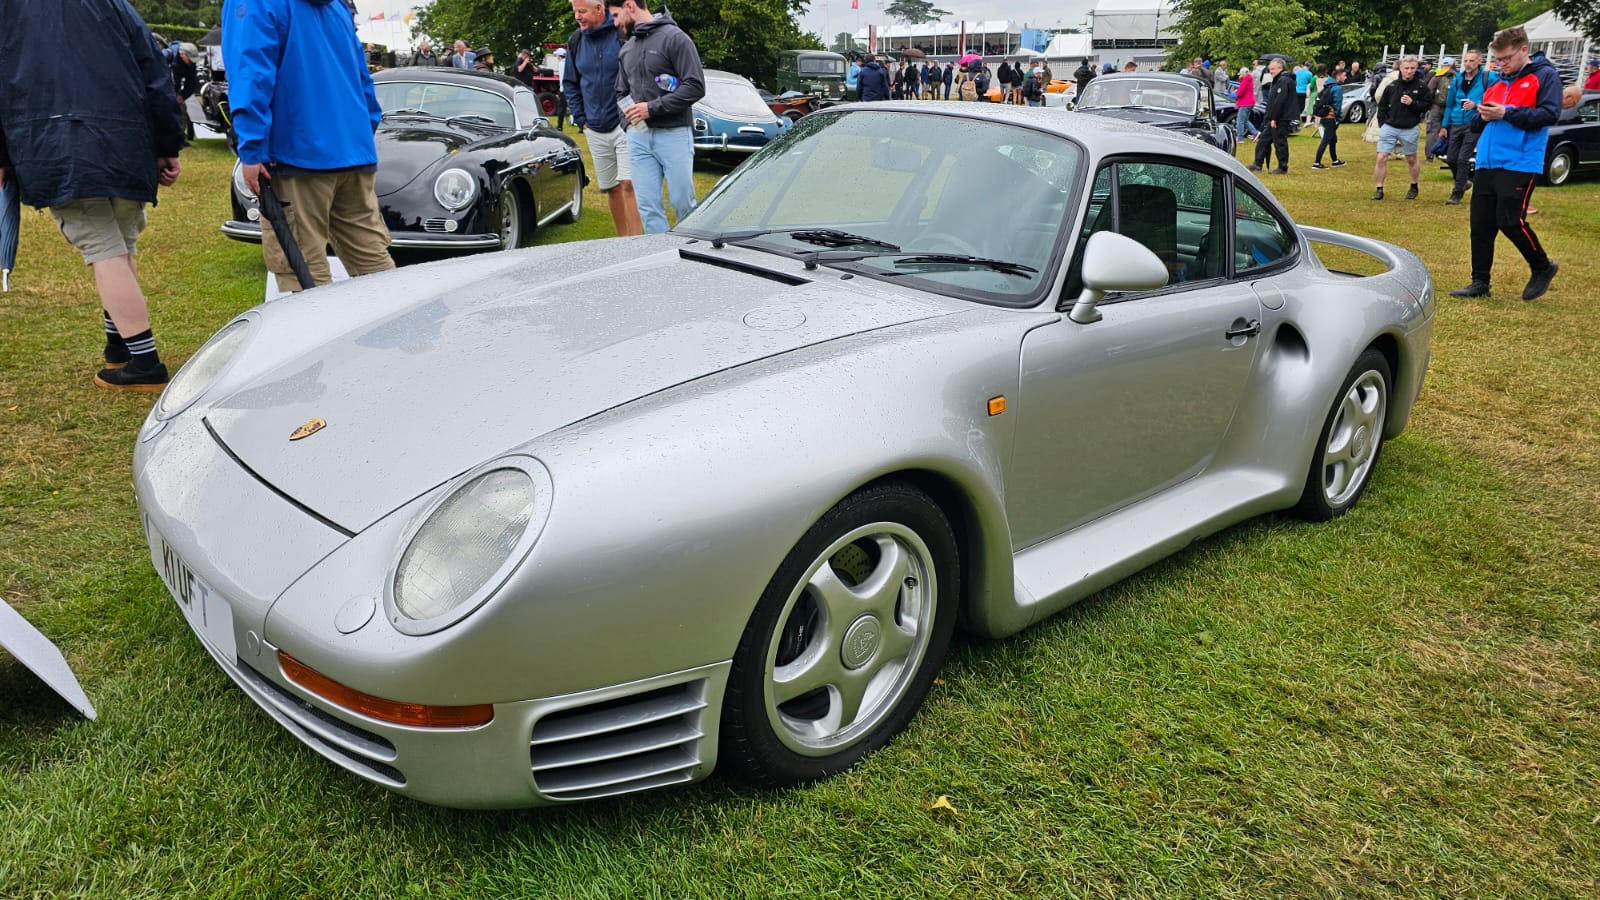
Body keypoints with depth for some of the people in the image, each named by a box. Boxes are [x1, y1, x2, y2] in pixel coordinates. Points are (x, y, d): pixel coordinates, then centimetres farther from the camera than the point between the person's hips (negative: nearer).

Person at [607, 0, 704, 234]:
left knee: (683, 203, -1)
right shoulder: (626, 50, 17)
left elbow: (695, 86, -12)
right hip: (638, 136, 6)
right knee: (648, 206, 2)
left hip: (673, 134, -6)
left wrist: (653, 107, -15)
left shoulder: (675, 38, -5)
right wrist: (626, 113, 2)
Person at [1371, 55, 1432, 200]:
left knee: (1411, 160, 14)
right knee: (1381, 158, -7)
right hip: (1389, 127, 1)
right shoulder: (1391, 85, -1)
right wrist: (1382, 124, 2)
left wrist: (1412, 103, -19)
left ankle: (1414, 187, 31)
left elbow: (1428, 105, -3)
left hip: (1410, 129, -1)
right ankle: (1379, 189, 2)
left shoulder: (1421, 85, -5)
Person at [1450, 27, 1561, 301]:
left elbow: (1550, 114, -12)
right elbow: (1477, 123, 20)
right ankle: (1480, 282, 13)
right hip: (1487, 163, 7)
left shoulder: (1545, 76, 0)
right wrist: (1482, 116, -2)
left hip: (1519, 164, -7)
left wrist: (1506, 113, -16)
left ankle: (1543, 268, 13)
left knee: (1510, 221, -10)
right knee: (1481, 225, 5)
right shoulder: (1496, 83, 19)